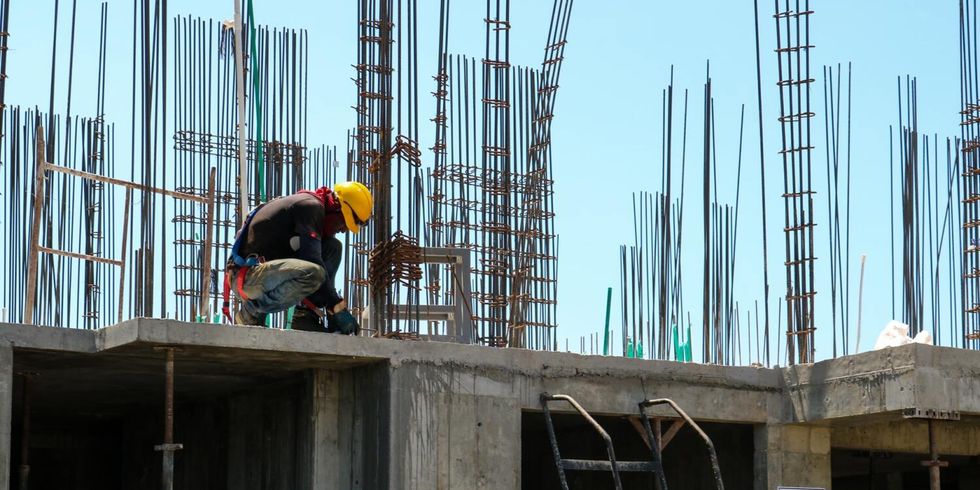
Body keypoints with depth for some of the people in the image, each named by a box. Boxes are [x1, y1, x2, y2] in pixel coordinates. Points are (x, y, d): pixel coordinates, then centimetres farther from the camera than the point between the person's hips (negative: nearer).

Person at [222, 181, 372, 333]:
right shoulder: (311, 206, -11)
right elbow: (311, 262, -20)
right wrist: (338, 308, -17)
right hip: (246, 276, -10)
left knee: (333, 247, 8)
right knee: (312, 274, -35)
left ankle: (305, 316, 0)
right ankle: (252, 312, -13)